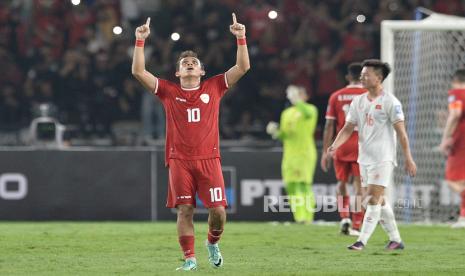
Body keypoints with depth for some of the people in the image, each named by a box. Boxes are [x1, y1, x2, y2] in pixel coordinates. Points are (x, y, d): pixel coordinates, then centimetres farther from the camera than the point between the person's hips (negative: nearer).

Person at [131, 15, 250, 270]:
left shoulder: (214, 87, 11)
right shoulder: (169, 91, 10)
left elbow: (243, 67, 8)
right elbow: (138, 71, 5)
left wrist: (241, 38, 0)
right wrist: (140, 41, -1)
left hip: (208, 158, 0)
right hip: (179, 160, 0)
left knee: (218, 210, -7)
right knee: (184, 210, -6)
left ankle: (213, 243, 22)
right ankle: (189, 258, 2)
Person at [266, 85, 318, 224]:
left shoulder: (311, 109, 0)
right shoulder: (286, 113, 19)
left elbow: (307, 114, -27)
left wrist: (296, 100, -21)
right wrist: (275, 131, 2)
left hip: (305, 153, -6)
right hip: (289, 154, 6)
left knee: (304, 184, -13)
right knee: (291, 186, 0)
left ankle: (307, 217, -13)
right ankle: (298, 217, 5)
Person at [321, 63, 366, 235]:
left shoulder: (336, 96, 3)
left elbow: (329, 125, 2)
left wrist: (325, 151, 5)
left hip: (341, 145, 2)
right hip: (362, 145, -2)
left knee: (342, 183, 15)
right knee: (359, 185, 1)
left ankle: (344, 218, -2)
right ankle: (356, 226, -2)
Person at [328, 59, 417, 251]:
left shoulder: (390, 102, -9)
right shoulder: (358, 101, 10)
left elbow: (401, 131, -10)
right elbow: (348, 128, 10)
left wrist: (408, 158, -11)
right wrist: (335, 145, -8)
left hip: (383, 158, -7)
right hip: (364, 158, 7)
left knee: (373, 199, -12)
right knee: (378, 200, 10)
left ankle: (362, 241, -15)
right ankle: (395, 240, 19)